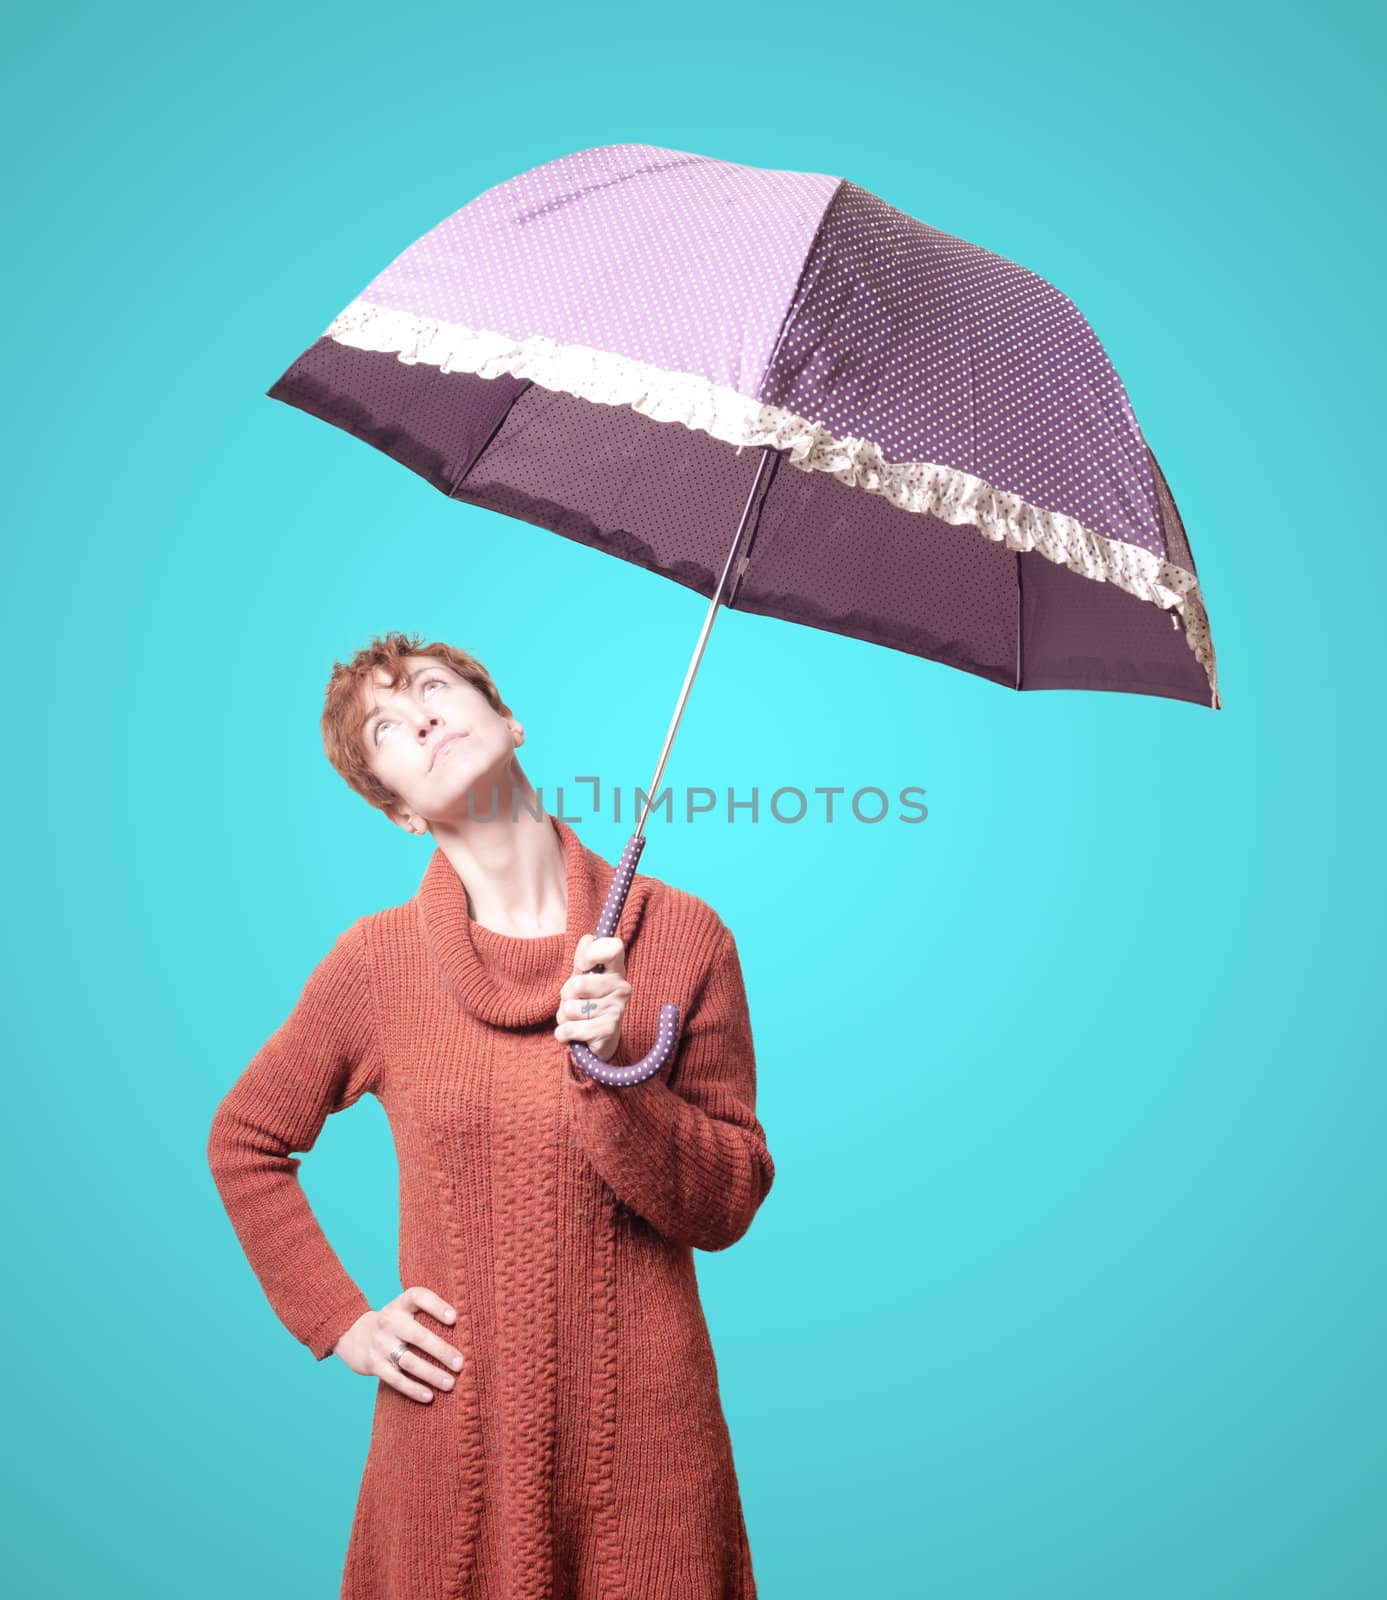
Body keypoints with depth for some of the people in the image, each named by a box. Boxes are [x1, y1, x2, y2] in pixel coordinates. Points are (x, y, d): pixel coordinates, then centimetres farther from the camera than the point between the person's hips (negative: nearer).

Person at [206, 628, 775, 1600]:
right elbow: (245, 1142, 10)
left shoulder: (683, 936, -7)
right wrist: (340, 1321, 2)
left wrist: (613, 1078, -21)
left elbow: (730, 1206, -5)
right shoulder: (378, 959, -5)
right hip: (456, 1436, 0)